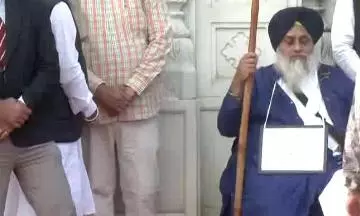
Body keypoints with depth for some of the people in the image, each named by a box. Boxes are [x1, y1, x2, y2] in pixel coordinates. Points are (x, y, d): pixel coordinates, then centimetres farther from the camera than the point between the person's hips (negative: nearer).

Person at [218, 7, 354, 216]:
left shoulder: (336, 78, 20)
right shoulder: (260, 79, 15)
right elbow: (227, 128, 4)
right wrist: (238, 83, -10)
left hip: (330, 169, 2)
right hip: (272, 171, -1)